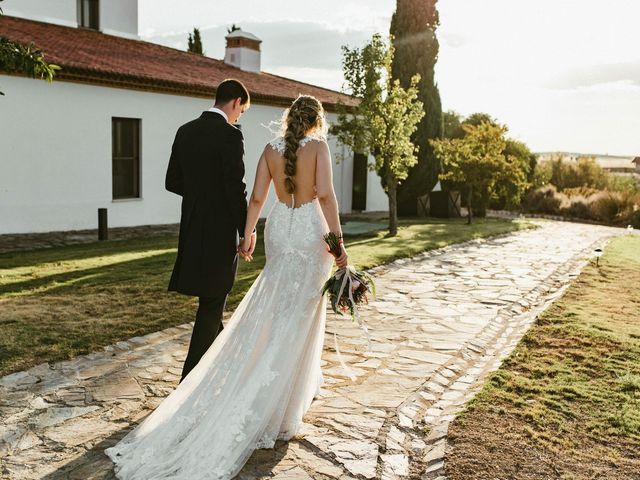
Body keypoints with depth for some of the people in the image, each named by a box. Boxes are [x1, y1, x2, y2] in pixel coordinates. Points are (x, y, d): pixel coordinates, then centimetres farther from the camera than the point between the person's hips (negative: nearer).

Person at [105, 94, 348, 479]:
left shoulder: (271, 149, 5)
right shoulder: (318, 146, -7)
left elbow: (257, 197, 4)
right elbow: (325, 194, -16)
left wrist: (248, 233, 15)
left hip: (279, 227, 4)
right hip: (311, 229, -4)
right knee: (301, 312, 1)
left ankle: (305, 381, 28)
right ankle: (277, 407, 5)